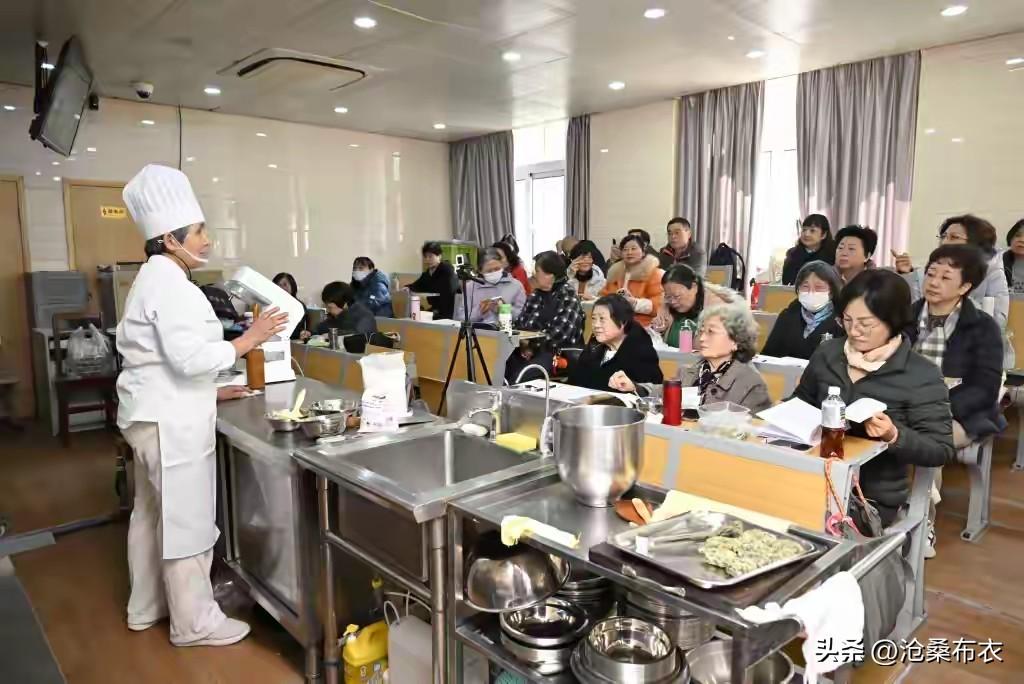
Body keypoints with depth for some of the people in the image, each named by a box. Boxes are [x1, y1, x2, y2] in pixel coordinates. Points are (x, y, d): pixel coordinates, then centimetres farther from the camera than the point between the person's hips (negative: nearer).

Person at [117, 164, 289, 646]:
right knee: (185, 519, 0)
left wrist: (209, 392, 19)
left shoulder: (153, 279, 14)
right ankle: (193, 622, 15)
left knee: (152, 513, 20)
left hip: (155, 413, 11)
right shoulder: (170, 286, -19)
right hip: (169, 421, -11)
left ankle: (146, 607, 36)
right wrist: (250, 339, -21)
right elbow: (191, 357, -27)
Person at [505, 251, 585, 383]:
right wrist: (524, 344, -11)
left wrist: (532, 345, -15)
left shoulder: (568, 296, -6)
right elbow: (520, 323, 9)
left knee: (519, 376, -30)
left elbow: (560, 333, -18)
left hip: (560, 353, -6)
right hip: (535, 350, 6)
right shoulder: (535, 294, 15)